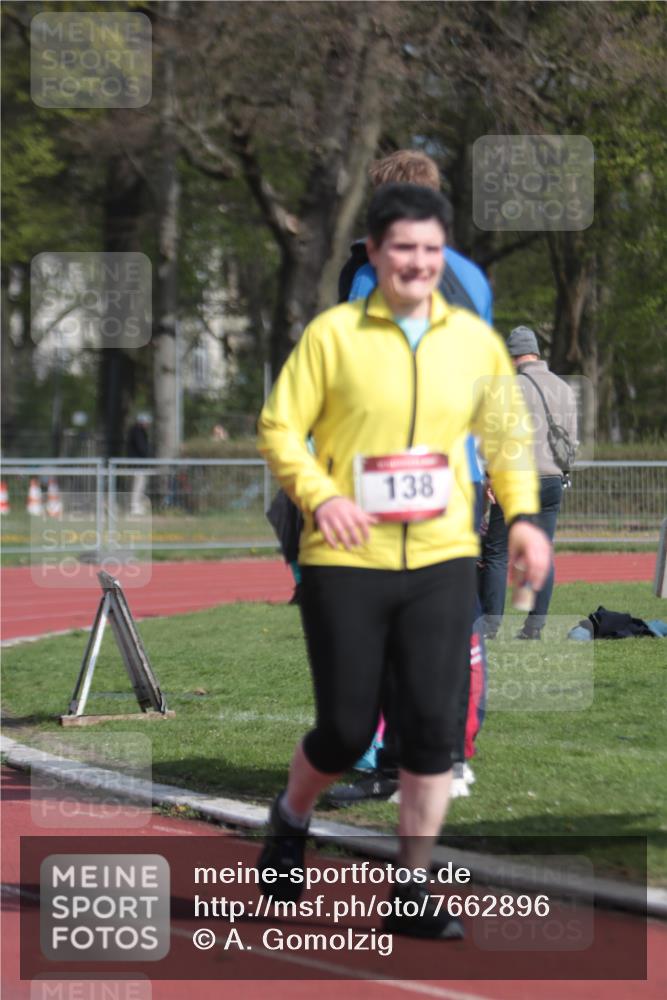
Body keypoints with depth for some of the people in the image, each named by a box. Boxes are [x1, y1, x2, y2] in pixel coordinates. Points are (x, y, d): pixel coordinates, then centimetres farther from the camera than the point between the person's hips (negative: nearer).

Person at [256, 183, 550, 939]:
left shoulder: (475, 340, 8)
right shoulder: (332, 333, -2)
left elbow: (506, 434, 19)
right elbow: (279, 427, -2)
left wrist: (521, 516, 6)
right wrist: (319, 495, -18)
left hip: (441, 561, 3)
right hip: (345, 563, -3)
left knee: (433, 726, -5)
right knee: (346, 729, 1)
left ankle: (412, 892, 6)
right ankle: (290, 821, 34)